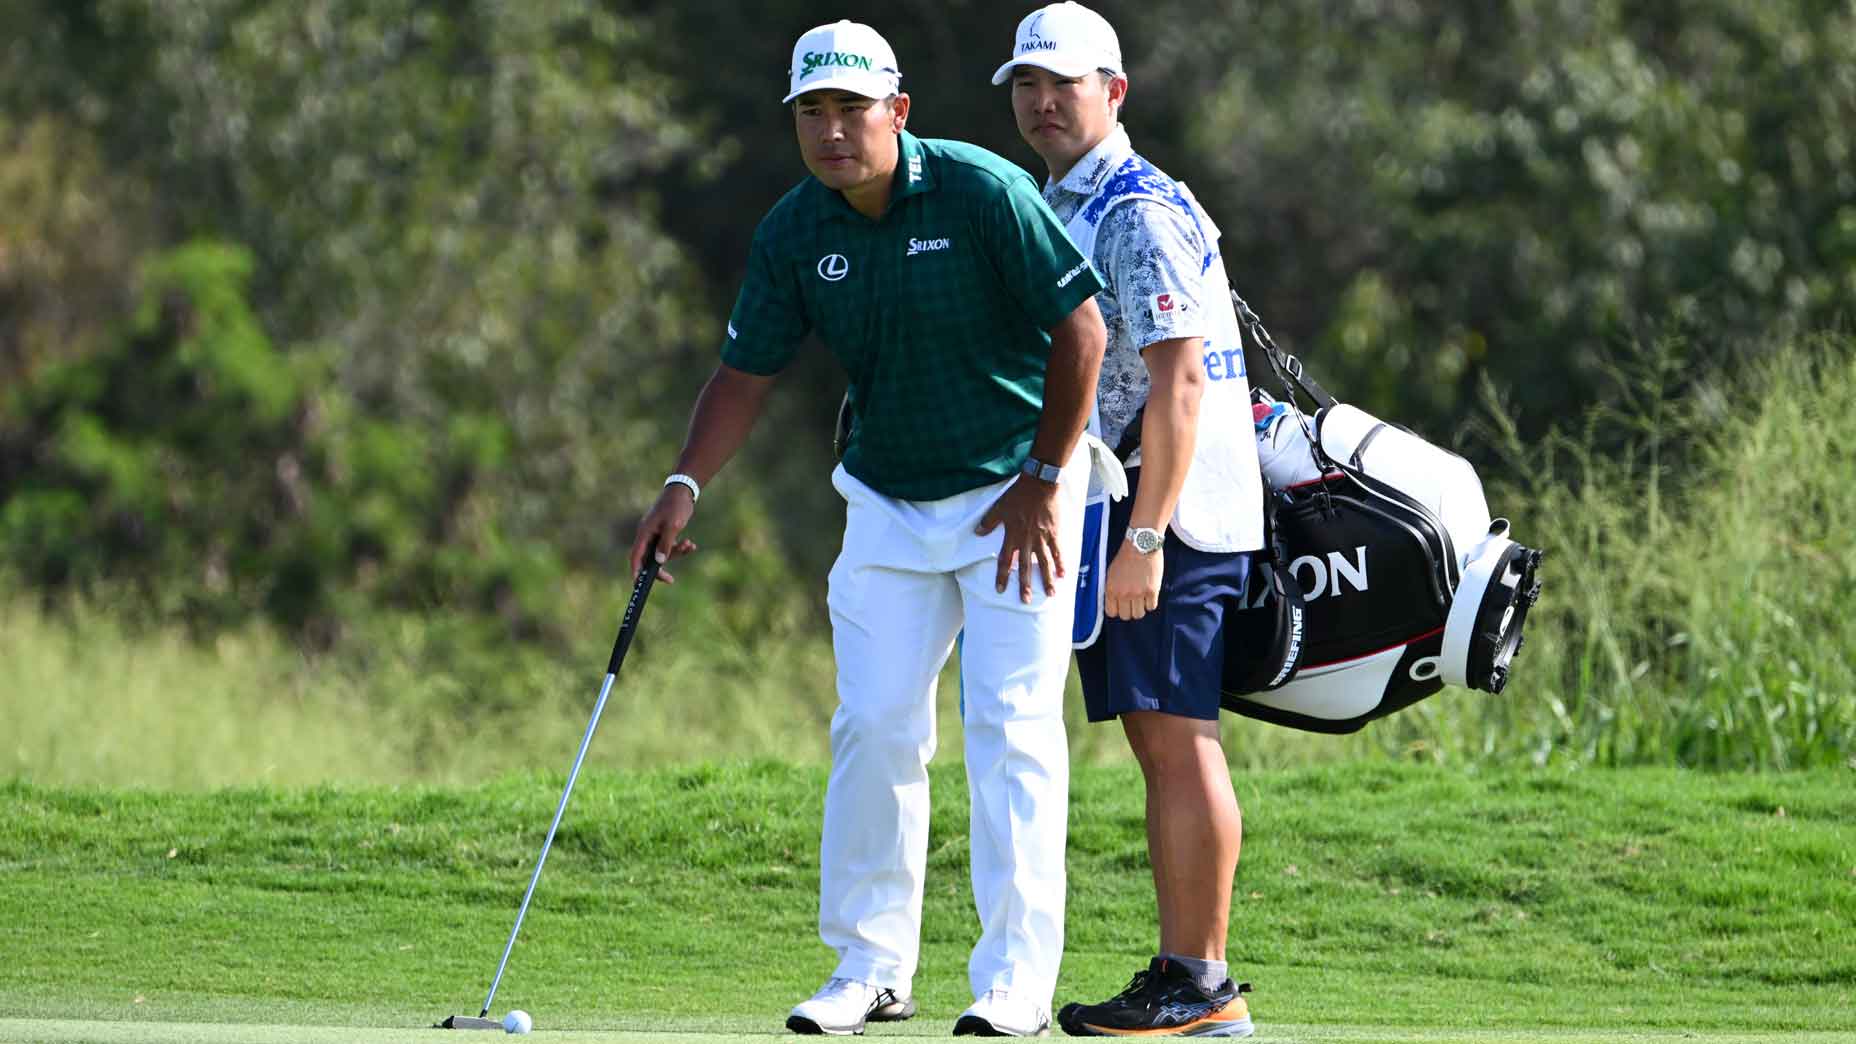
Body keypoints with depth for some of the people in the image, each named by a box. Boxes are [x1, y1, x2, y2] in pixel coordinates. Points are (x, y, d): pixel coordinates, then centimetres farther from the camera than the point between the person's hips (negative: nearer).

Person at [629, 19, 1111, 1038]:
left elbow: (1081, 329, -13)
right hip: (886, 501, 5)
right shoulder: (793, 233, -2)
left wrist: (1044, 481, -14)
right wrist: (685, 484, -11)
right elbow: (747, 370, 3)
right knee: (874, 726, 2)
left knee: (1011, 725, -8)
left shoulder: (982, 192, -17)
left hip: (1014, 490, -5)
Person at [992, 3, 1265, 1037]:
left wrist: (1144, 540, -23)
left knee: (1181, 737, -10)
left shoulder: (1141, 213, -13)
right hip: (1121, 515, 10)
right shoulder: (1065, 211, 19)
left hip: (1172, 508, -10)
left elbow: (1178, 384, -19)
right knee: (1158, 742, 10)